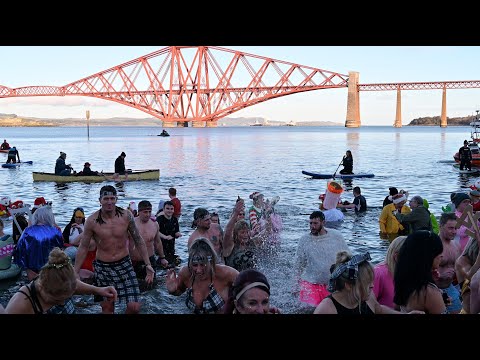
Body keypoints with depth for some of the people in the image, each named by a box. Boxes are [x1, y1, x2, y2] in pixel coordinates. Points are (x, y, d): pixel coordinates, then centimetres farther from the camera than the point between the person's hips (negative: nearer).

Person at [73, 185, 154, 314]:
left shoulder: (126, 216, -8)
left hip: (124, 264, 0)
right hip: (103, 268, 0)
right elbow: (83, 247, 0)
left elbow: (139, 241, 0)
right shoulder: (92, 221, -9)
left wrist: (148, 265, -2)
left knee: (135, 307, -7)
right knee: (107, 308, 9)